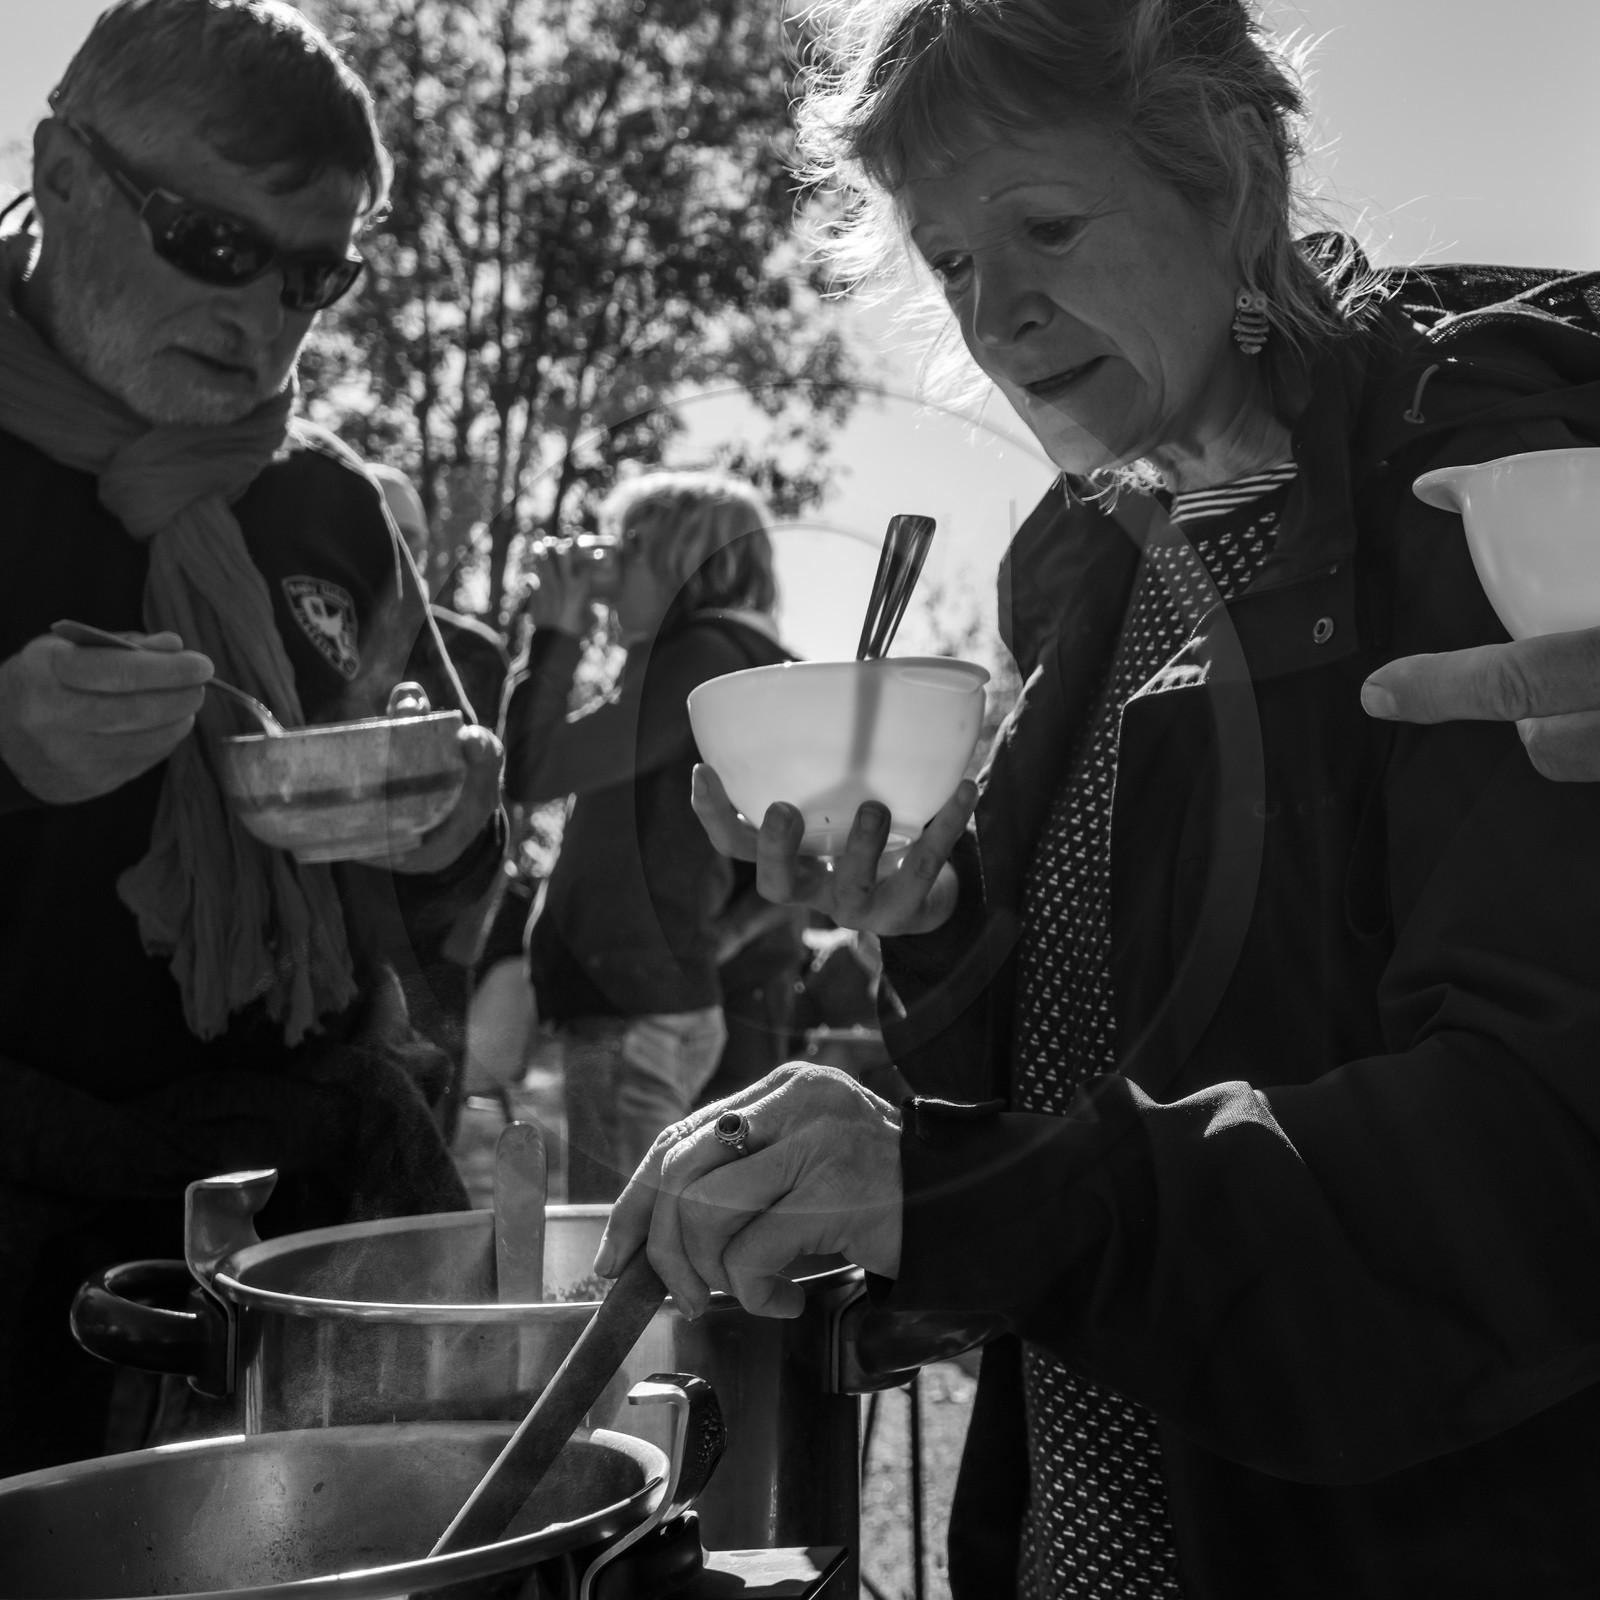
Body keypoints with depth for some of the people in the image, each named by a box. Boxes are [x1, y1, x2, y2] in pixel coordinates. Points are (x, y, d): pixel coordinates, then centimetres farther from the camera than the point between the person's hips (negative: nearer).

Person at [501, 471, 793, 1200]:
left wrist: (555, 633, -7)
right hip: (655, 996, 10)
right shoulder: (700, 656, 19)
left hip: (636, 1009, -10)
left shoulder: (704, 655, -12)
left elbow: (532, 770, -15)